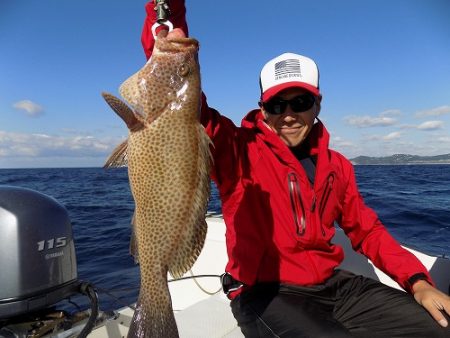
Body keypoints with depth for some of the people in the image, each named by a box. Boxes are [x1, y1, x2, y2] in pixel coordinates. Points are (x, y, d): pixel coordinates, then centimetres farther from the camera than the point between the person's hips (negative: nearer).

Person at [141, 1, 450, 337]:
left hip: (334, 285, 6)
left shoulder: (337, 165, 7)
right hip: (265, 294, -5)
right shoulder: (238, 149, -10)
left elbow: (367, 230, 15)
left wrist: (418, 282, 3)